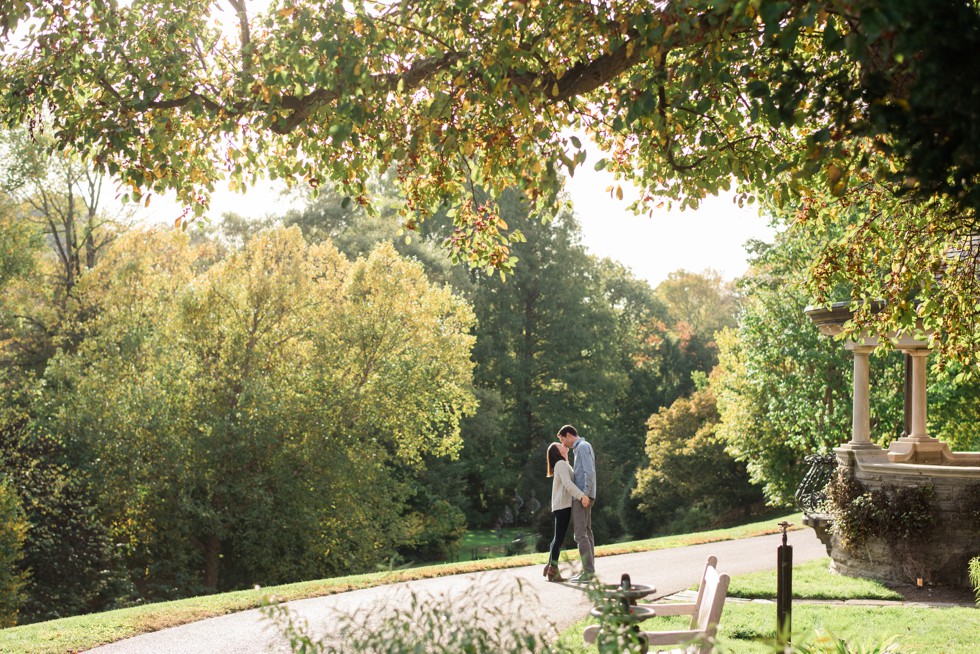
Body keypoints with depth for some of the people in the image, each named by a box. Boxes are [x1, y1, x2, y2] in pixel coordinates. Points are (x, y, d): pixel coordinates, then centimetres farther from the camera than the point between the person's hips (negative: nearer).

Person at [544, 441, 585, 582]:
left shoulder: (564, 464, 21)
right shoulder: (561, 464, -9)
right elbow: (567, 484, -21)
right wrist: (581, 496, -29)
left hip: (563, 505, 10)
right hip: (562, 505, -10)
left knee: (558, 537, 13)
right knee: (559, 537, -10)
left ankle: (550, 566, 16)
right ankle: (553, 570, -11)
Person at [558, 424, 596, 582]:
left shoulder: (583, 446, -11)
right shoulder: (582, 449, 21)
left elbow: (590, 471, -21)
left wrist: (585, 494, -26)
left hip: (582, 496, -11)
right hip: (582, 496, 11)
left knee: (580, 533, -11)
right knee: (586, 532, 9)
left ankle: (588, 571, -12)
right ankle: (588, 570, 11)